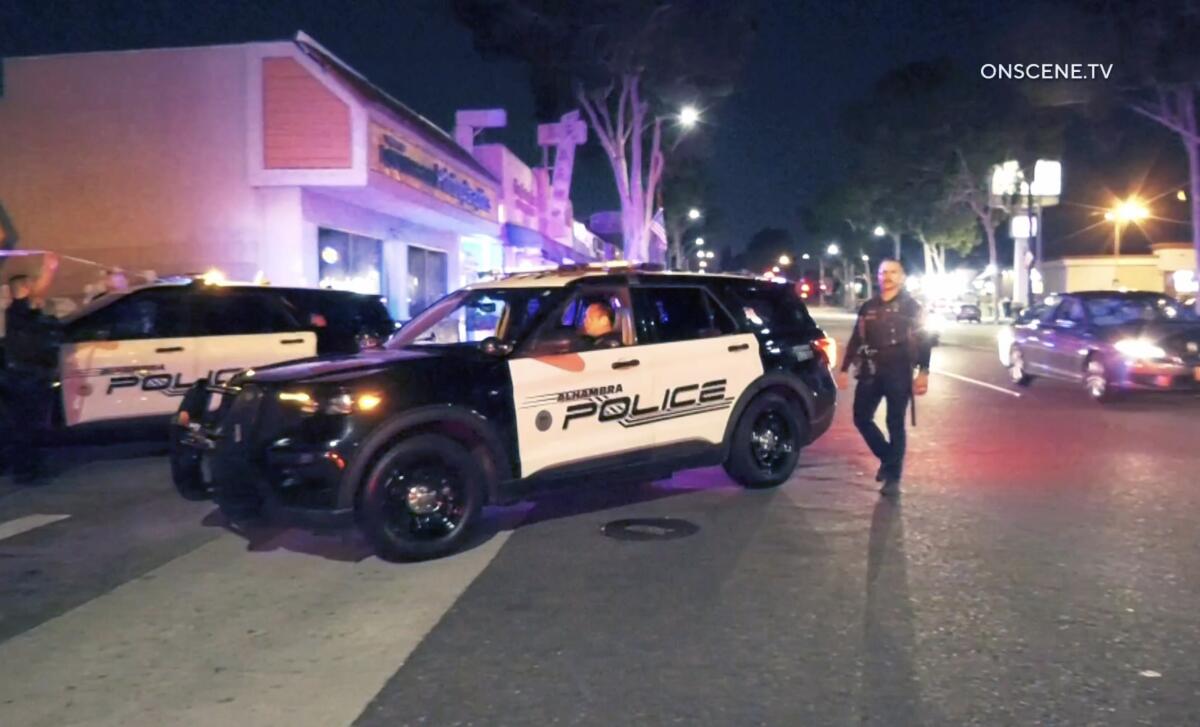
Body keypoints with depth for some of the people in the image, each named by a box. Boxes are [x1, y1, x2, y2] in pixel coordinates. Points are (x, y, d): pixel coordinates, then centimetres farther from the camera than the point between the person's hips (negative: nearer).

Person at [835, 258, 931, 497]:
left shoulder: (912, 307, 1)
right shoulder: (868, 307, 12)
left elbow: (923, 342, -4)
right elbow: (855, 340, 15)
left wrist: (923, 372, -14)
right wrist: (844, 369, 11)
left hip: (898, 374, -4)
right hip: (870, 372, 4)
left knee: (895, 425, 0)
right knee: (861, 418, 4)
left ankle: (893, 477, 8)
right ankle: (887, 457, 26)